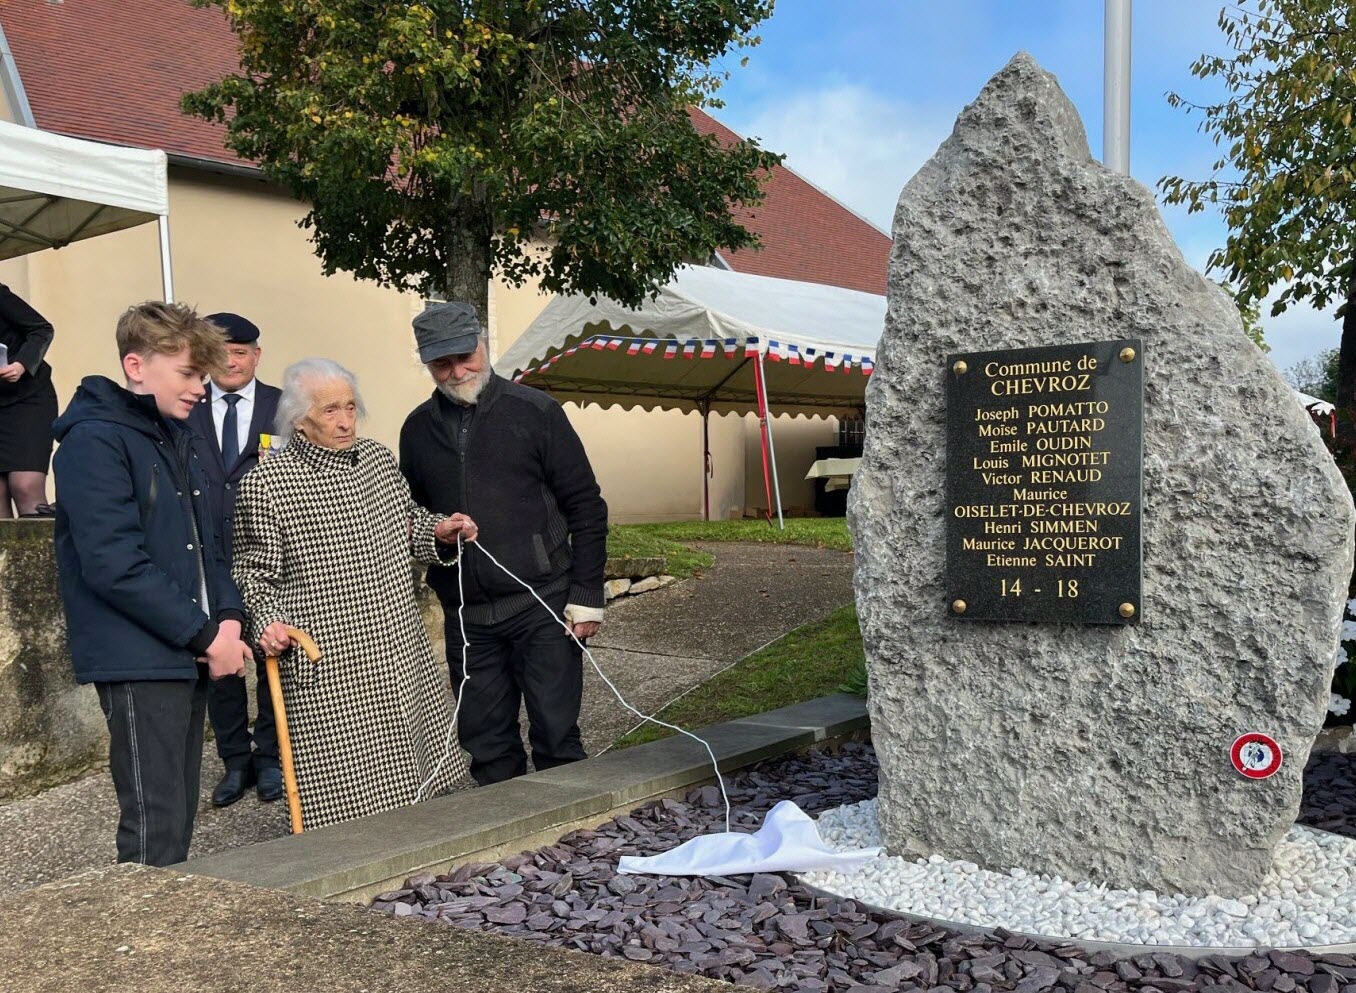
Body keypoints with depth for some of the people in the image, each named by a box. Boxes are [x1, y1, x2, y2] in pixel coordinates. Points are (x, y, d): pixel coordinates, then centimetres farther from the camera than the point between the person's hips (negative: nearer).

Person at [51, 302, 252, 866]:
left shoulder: (175, 438, 15)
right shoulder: (93, 441, -12)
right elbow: (115, 564, -21)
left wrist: (227, 616, 3)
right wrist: (205, 634, -16)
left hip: (187, 655, 9)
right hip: (138, 661, -9)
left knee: (180, 819, 14)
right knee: (154, 830, -5)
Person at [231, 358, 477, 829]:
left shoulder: (378, 458, 9)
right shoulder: (264, 484, -8)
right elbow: (254, 570, -2)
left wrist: (438, 531, 5)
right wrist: (268, 622, -17)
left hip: (402, 653, 6)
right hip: (326, 669, -6)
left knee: (422, 773, 15)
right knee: (346, 800, -3)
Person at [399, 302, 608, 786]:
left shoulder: (534, 411, -3)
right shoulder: (417, 429, 8)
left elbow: (586, 506, -3)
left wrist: (587, 596, -7)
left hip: (541, 605, -4)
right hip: (465, 614, 4)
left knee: (556, 736, 0)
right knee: (486, 745, 11)